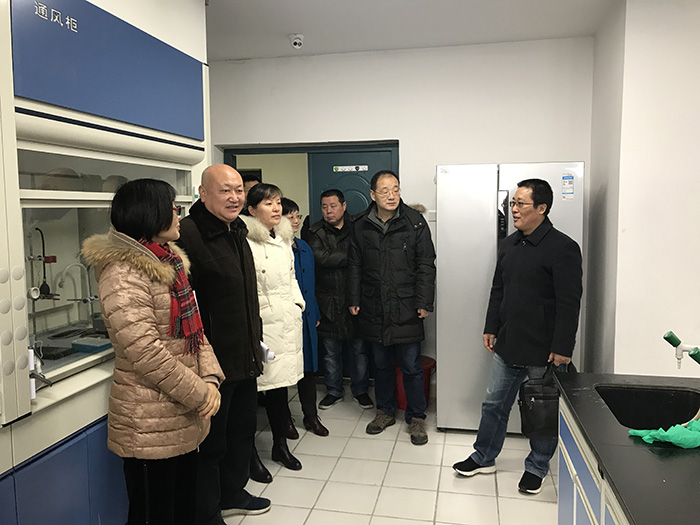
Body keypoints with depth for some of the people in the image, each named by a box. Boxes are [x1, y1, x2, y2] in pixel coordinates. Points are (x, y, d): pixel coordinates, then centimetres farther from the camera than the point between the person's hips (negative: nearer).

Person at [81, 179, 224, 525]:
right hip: (151, 424, -8)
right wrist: (200, 393, -15)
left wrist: (210, 378, -3)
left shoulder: (170, 263, 11)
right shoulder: (123, 274, -19)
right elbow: (146, 354, -24)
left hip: (186, 418, 9)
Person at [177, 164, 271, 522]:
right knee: (211, 439, 6)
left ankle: (232, 494, 43)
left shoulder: (237, 232, 12)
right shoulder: (188, 235, -18)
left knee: (243, 429, 22)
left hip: (244, 356, 10)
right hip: (213, 360, -9)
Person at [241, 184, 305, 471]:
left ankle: (280, 445, 28)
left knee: (280, 385, 14)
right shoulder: (245, 242, -12)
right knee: (253, 386, -2)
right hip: (260, 325, -7)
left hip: (287, 322, 7)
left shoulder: (284, 241, 15)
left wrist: (297, 303, 11)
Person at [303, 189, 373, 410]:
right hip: (328, 302, 0)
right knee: (331, 352, 13)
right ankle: (334, 391, 30)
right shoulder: (315, 233, 2)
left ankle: (360, 390, 27)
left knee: (360, 350, 8)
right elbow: (321, 258, -15)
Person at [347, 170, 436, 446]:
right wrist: (354, 300, 7)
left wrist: (424, 302, -7)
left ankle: (416, 418, 22)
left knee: (411, 366, 4)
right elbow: (354, 266, 10)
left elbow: (426, 265, -3)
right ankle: (385, 411, 34)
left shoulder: (414, 222, -4)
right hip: (374, 309, 3)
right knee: (381, 364, 16)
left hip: (406, 309, -2)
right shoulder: (360, 226, 3)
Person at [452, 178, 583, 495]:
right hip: (508, 345, 7)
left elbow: (569, 303, -16)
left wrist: (562, 348, -18)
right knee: (494, 404, 15)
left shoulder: (562, 248, -14)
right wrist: (491, 328, 13)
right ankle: (484, 458, 32)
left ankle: (537, 468, 31)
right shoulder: (508, 244, 9)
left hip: (544, 350, -6)